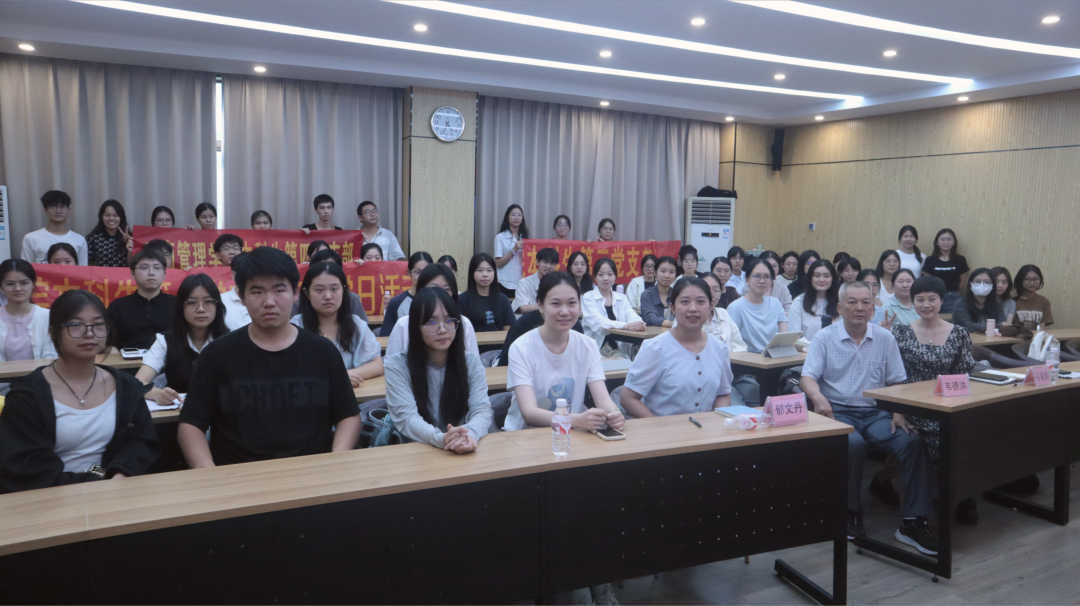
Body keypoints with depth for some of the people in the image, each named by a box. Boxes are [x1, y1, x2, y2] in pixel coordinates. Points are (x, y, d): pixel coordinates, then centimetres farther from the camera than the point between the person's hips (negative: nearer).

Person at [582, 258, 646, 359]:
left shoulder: (622, 298, 14)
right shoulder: (588, 298, -1)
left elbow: (633, 316, -1)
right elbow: (598, 323, -17)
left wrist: (639, 323, -27)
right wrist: (627, 326, -32)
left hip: (617, 350, 4)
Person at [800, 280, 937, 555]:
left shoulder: (885, 338, 10)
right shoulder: (824, 338, 3)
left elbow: (898, 381, 9)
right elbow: (807, 377, -6)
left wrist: (899, 413, -8)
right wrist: (818, 397, -28)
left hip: (875, 412, 3)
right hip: (838, 411, -3)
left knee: (913, 441, -24)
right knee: (853, 443, -34)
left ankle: (913, 521, -16)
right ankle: (850, 512, -11)